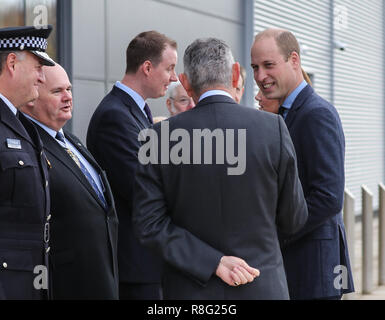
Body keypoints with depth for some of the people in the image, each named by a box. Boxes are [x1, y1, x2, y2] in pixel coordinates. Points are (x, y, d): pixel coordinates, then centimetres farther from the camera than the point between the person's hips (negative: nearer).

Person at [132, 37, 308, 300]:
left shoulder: (160, 136, -5)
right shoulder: (273, 127, -8)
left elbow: (150, 224, -9)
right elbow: (294, 221, -1)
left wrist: (214, 262, -10)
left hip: (191, 289, 1)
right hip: (262, 288, -1)